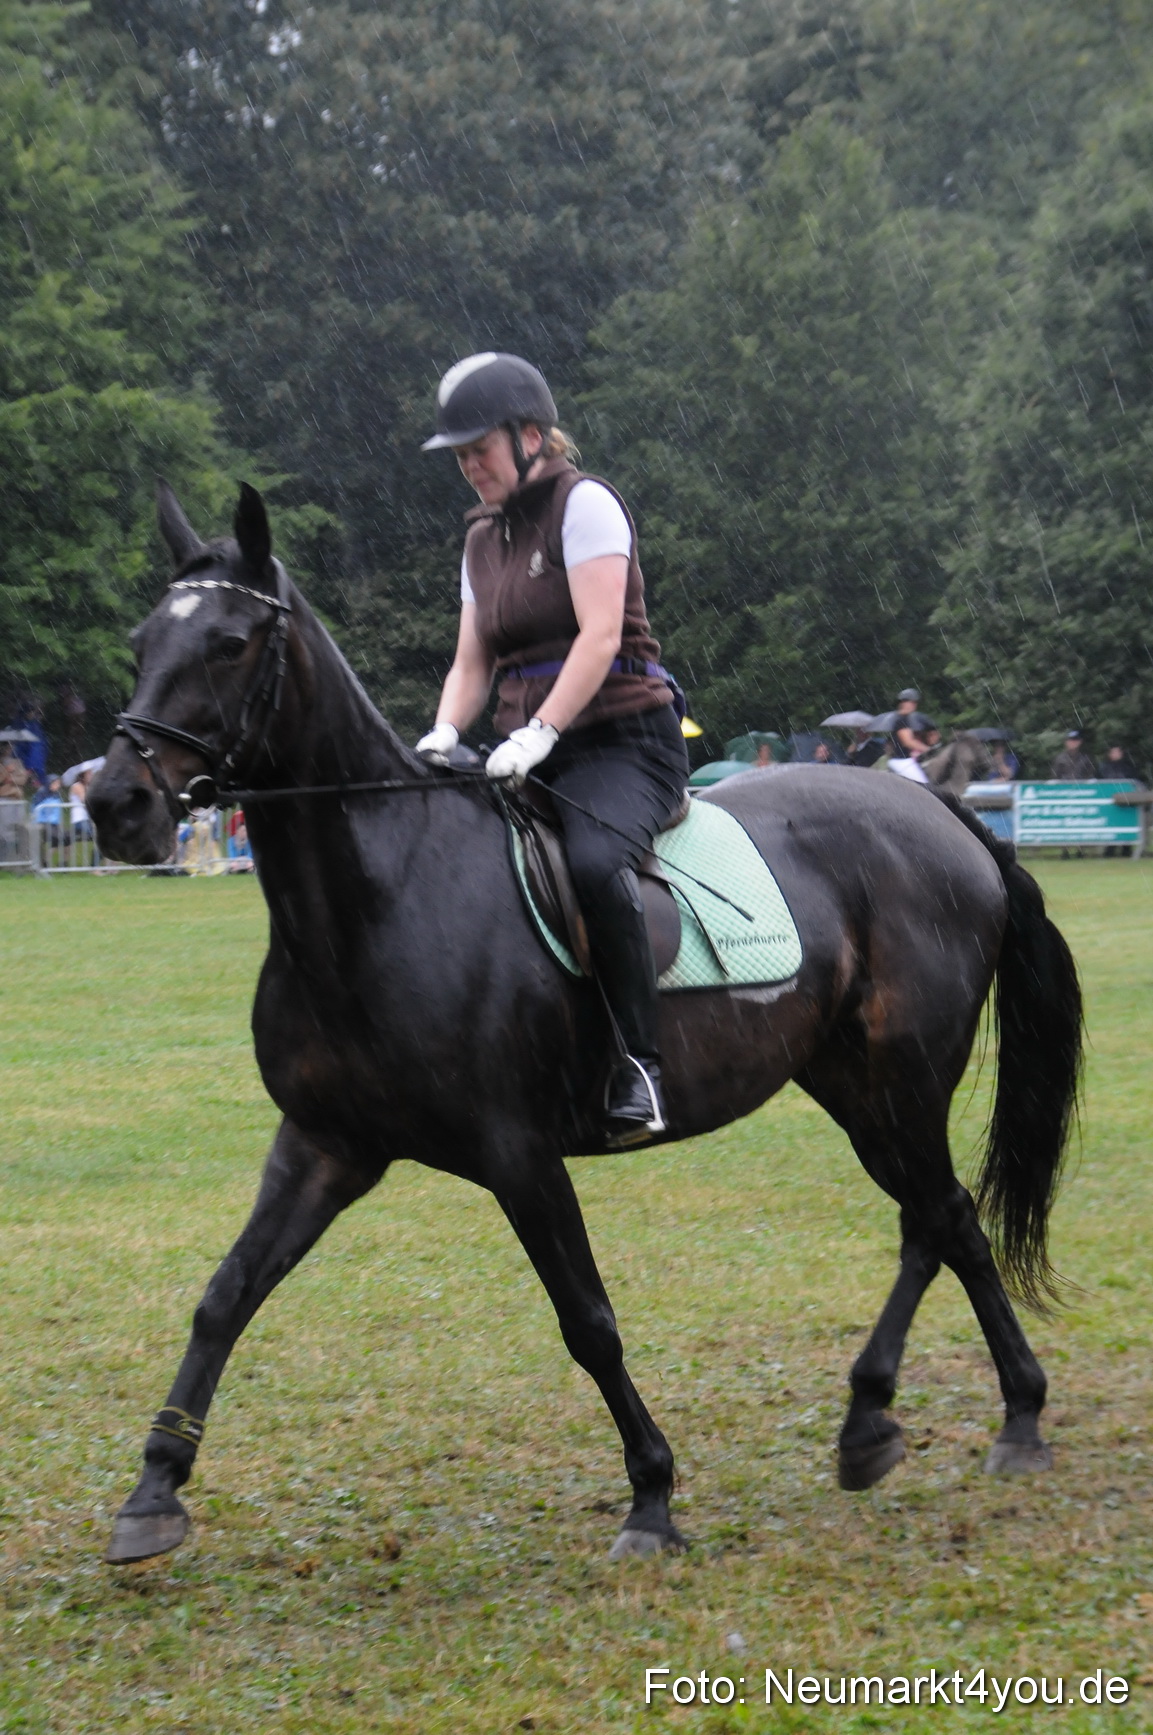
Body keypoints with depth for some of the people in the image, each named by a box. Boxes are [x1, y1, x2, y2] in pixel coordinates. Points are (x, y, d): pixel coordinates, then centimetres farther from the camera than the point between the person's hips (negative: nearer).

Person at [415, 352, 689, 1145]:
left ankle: (641, 1061, -31)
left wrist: (538, 734, -27)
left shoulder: (585, 505, -6)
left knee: (593, 860, -37)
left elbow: (601, 637, -17)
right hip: (531, 753, 8)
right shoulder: (484, 538, 17)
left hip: (624, 740, -8)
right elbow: (472, 663, 15)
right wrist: (443, 735, -6)